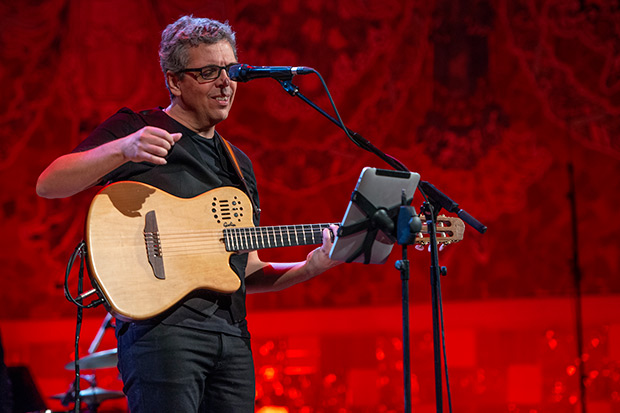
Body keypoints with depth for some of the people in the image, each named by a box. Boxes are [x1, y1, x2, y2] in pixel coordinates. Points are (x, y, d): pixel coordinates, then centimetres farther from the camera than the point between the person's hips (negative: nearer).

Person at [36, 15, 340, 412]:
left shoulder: (239, 163, 25)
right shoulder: (133, 127, 5)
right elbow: (48, 185, -10)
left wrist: (310, 268, 8)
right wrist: (122, 150, -25)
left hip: (233, 333, 7)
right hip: (162, 323, -6)